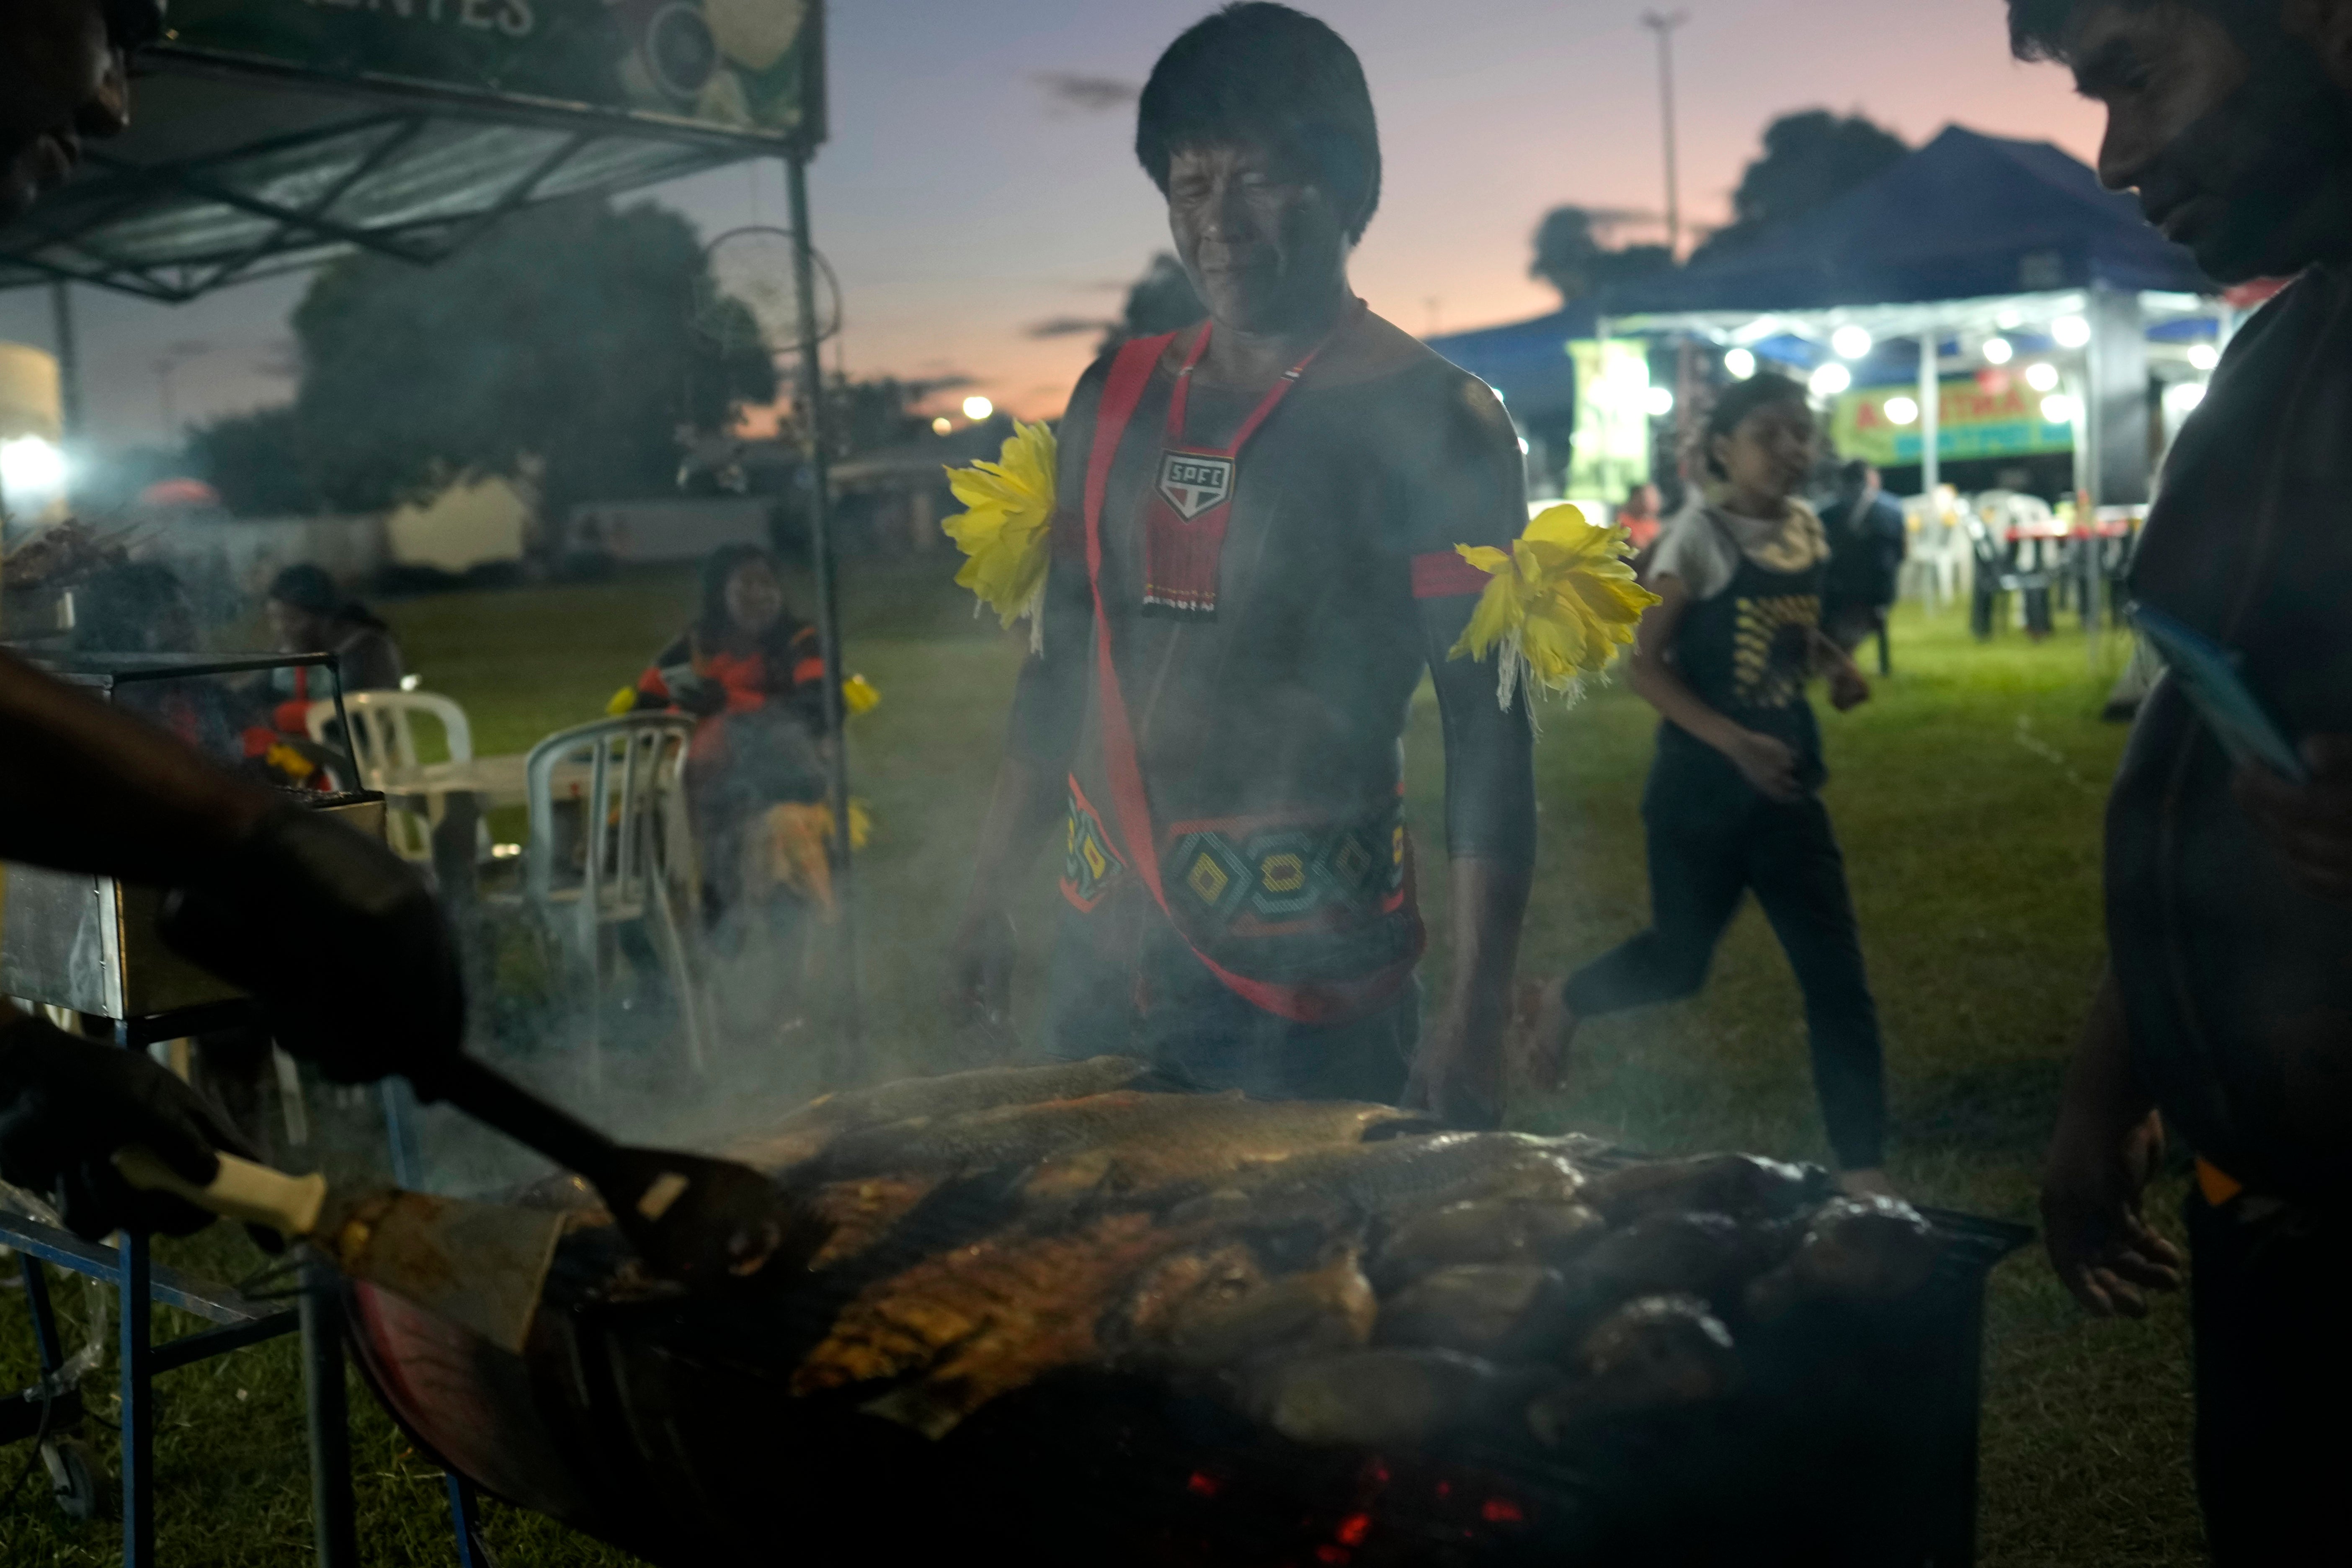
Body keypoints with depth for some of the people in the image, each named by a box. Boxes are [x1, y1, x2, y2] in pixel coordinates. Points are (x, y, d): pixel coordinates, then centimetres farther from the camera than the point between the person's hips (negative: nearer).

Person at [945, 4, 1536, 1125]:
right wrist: (989, 902, 14)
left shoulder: (1428, 422, -7)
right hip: (1099, 957, 5)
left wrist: (1475, 1019, -16)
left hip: (1309, 985, -5)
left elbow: (1488, 734, -10)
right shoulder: (1116, 399, 9)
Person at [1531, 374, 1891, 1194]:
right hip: (1703, 788, -5)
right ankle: (1565, 1000, 43)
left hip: (1786, 789, 5)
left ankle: (1863, 1169, 9)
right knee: (1679, 964, 10)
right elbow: (1646, 665, -15)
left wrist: (1836, 663, 0)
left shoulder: (1807, 528, 5)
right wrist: (1734, 743, -26)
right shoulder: (1700, 537, -14)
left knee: (1838, 976, 2)